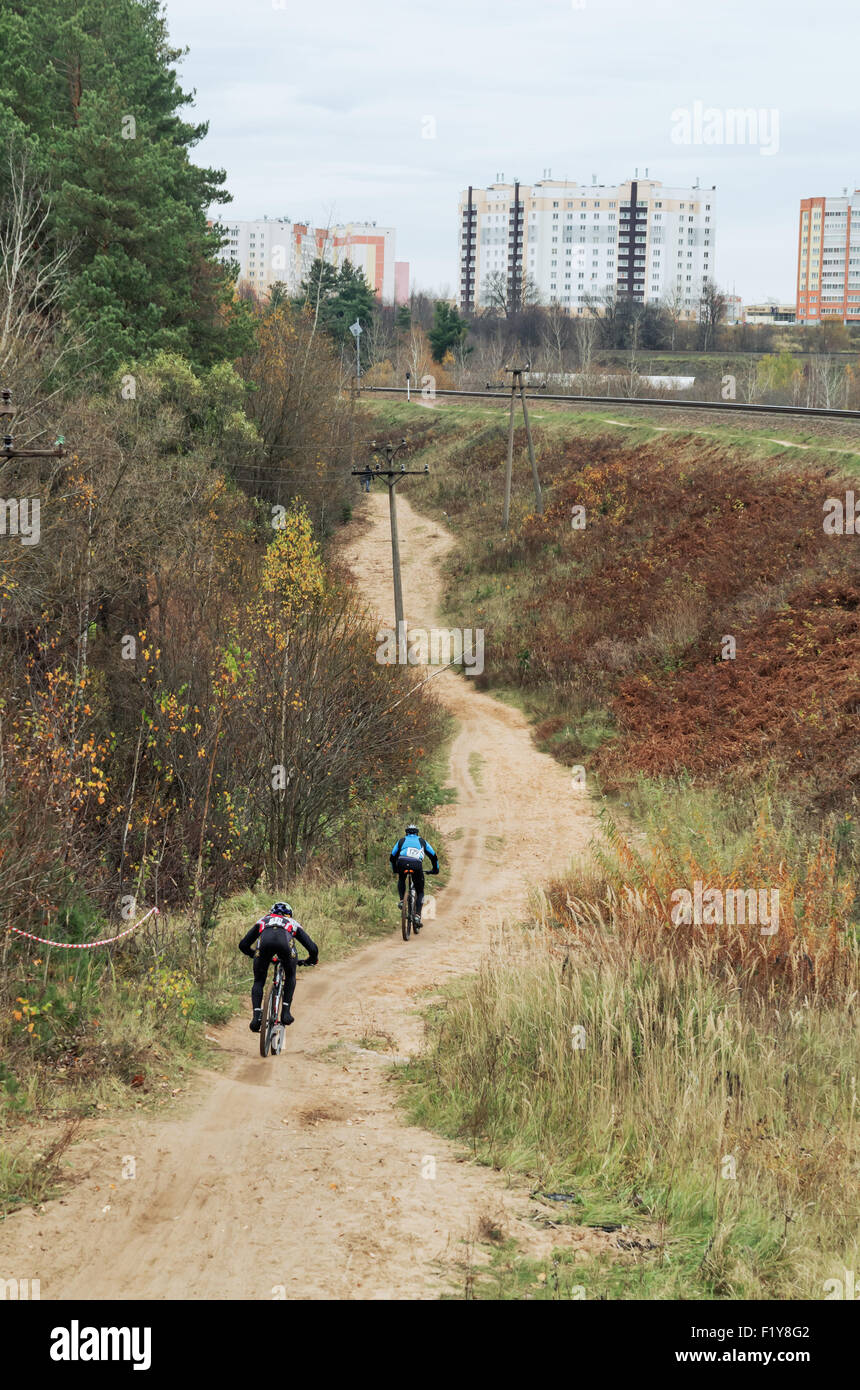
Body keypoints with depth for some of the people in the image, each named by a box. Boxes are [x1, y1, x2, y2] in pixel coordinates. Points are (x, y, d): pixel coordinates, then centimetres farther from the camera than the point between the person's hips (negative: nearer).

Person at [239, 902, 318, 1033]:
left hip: (264, 941, 0)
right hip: (285, 942, 0)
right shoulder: (293, 923, 41)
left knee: (258, 982, 18)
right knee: (290, 976, 27)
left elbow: (243, 945, 43)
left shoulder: (263, 920, 43)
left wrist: (255, 955, 60)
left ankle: (257, 1015, -2)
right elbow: (312, 948, 35)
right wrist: (311, 960, 56)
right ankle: (285, 1011, 15)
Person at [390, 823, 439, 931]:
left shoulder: (402, 840, 30)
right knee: (420, 892, 15)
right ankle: (417, 916, -2)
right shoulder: (422, 841, 30)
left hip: (402, 863, 1)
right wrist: (435, 869, 50)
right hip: (417, 865, -1)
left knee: (401, 880, 37)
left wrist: (394, 869, 52)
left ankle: (401, 900, 17)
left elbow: (393, 856, 36)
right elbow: (433, 856, 35)